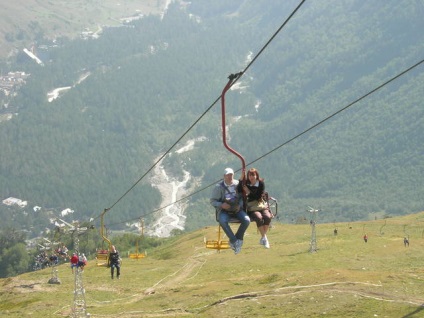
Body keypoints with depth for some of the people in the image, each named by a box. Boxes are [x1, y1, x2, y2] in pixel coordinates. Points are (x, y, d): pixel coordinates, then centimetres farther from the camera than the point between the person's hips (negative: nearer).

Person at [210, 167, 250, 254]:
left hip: (237, 209, 2)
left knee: (246, 220, -26)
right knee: (223, 221, -36)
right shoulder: (218, 187, -1)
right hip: (224, 210, -2)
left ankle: (237, 239, -9)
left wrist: (240, 205, -7)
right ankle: (234, 241, -24)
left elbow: (243, 197, 13)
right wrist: (221, 205, -19)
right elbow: (213, 201, 0)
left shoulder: (238, 184, 5)